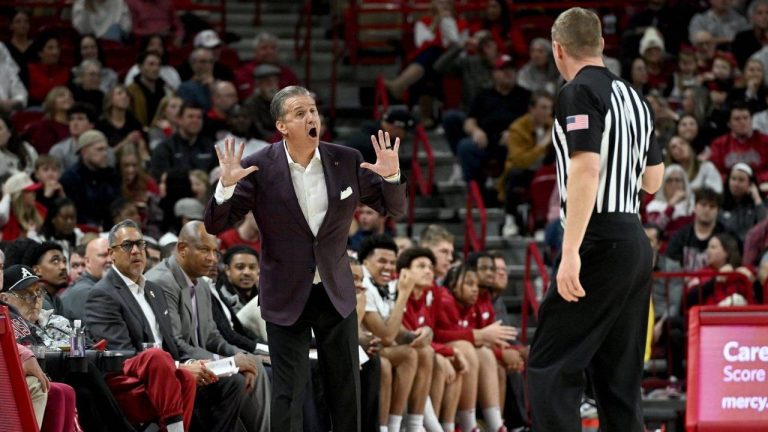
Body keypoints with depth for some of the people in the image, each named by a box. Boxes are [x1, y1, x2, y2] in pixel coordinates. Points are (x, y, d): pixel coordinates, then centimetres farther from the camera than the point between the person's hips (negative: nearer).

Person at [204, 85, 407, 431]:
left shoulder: (346, 161, -4)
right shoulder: (259, 168, -12)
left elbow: (394, 209, 5)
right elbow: (216, 225, -10)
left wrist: (391, 176, -16)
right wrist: (227, 186, -29)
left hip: (336, 294, 3)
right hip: (287, 298, -3)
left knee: (346, 390, 10)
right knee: (288, 393, -1)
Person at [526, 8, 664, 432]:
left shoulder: (579, 92, -8)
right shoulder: (633, 97, 15)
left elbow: (585, 169, -19)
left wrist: (571, 252, -22)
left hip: (600, 246, -8)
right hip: (636, 244, 8)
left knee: (549, 369, -8)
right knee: (619, 379, 10)